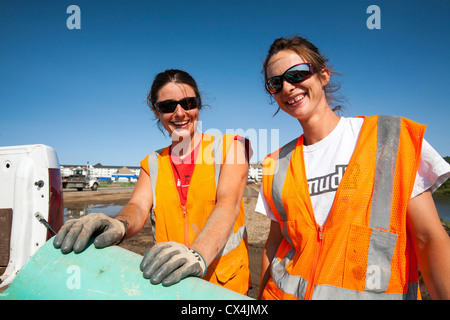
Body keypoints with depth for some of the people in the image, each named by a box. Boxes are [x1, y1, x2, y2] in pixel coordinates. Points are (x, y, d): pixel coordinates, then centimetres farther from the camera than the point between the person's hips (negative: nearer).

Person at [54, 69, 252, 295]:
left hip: (225, 281, -2)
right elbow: (138, 207, -9)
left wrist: (198, 255, -38)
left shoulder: (230, 146, -5)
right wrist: (118, 225, -33)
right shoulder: (152, 164, 6)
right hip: (169, 281, 3)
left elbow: (228, 203, -21)